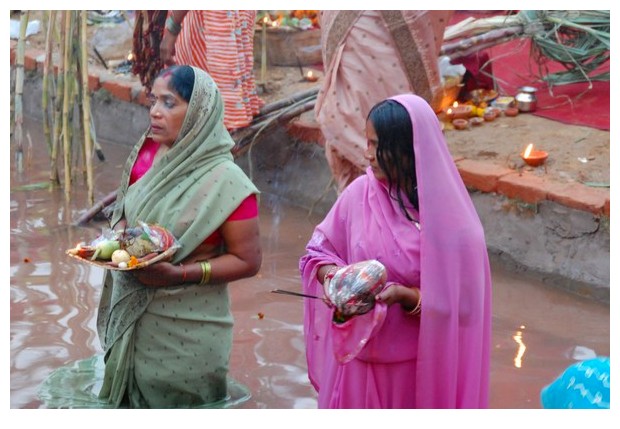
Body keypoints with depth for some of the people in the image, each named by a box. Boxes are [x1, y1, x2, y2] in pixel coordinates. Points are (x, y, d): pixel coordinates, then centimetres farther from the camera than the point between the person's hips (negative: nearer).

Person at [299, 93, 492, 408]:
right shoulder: (360, 193, -7)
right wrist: (332, 276, -16)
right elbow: (319, 250, 4)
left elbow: (454, 301, -12)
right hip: (356, 352, 3)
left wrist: (405, 295, -27)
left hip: (415, 364, -3)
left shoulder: (446, 215, -17)